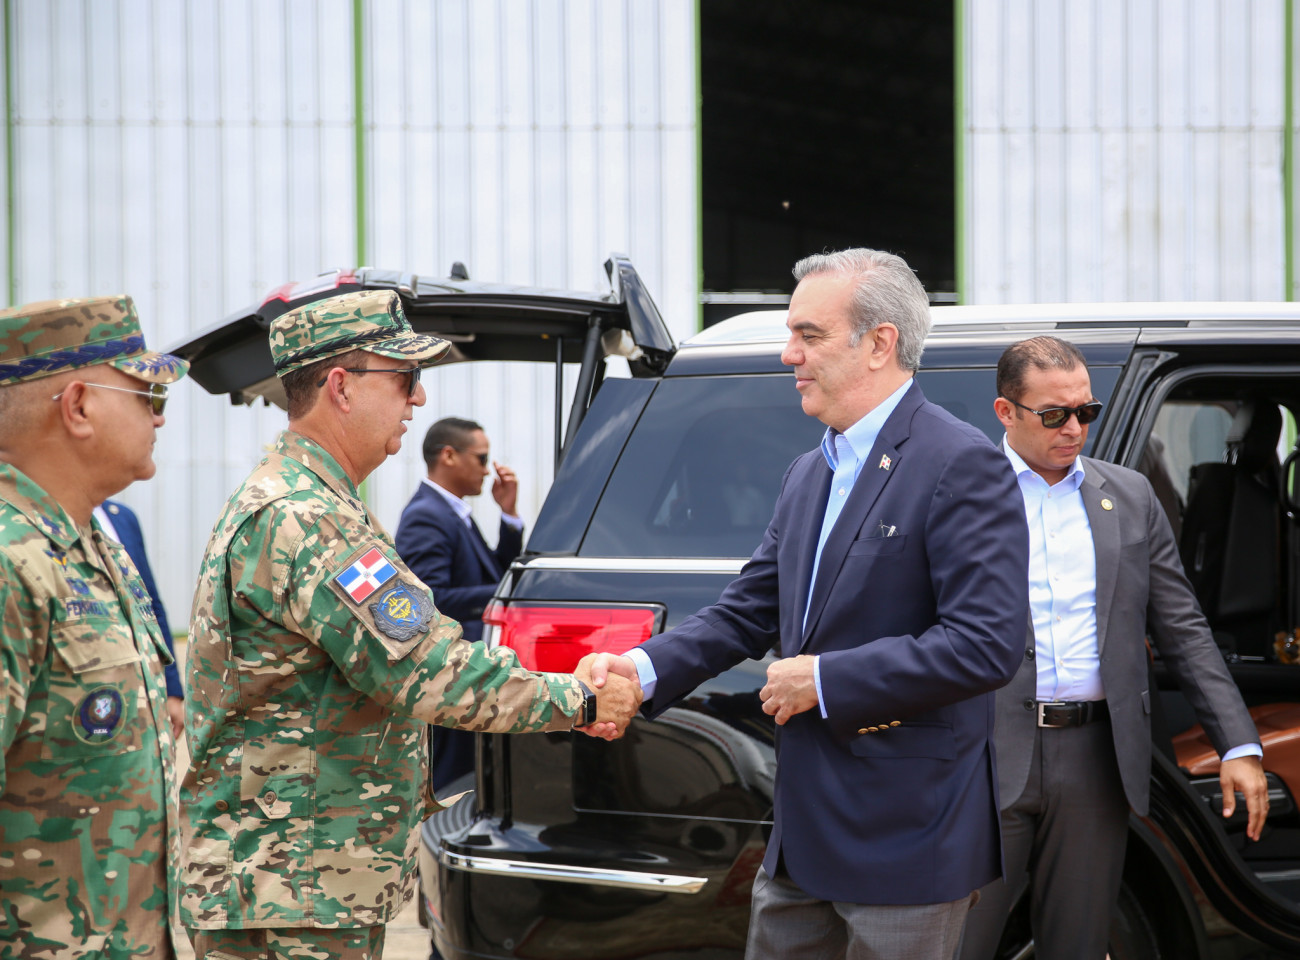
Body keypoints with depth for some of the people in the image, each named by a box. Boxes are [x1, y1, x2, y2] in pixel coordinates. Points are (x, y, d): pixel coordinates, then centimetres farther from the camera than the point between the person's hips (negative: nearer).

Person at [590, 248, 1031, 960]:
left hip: (905, 840, -8)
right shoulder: (808, 475, 15)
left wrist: (826, 680, -17)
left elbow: (987, 644, -22)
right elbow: (746, 611, 14)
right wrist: (647, 667, -4)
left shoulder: (961, 465, -14)